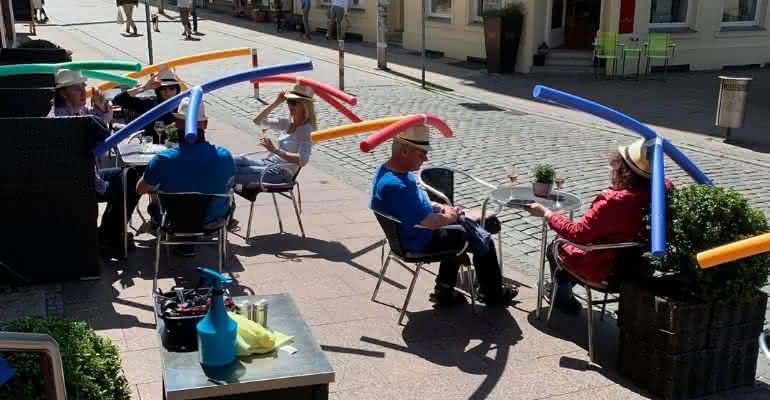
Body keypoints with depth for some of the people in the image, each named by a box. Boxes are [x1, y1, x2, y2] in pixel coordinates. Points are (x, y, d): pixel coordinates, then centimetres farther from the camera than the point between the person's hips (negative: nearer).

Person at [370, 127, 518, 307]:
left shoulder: (387, 169, -4)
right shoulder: (395, 186, -36)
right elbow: (430, 222, -30)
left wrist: (441, 207, 3)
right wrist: (450, 217, -10)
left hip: (409, 231, 10)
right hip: (420, 242, -10)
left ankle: (445, 292, 31)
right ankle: (493, 295, 28)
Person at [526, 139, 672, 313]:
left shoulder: (612, 201, -36)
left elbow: (577, 233, -25)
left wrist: (546, 213, -15)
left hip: (606, 272, -7)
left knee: (554, 248, 21)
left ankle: (564, 298, 40)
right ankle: (566, 283, 50)